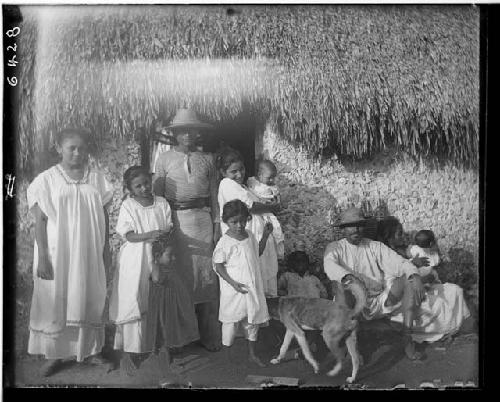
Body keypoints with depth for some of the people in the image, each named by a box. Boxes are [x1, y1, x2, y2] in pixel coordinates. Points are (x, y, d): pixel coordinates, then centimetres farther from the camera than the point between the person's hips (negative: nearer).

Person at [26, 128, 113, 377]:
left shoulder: (97, 179, 3)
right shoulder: (46, 180, -5)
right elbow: (40, 221, -6)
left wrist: (106, 249, 8)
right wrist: (42, 258, -10)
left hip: (89, 254, 3)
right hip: (57, 255, -2)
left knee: (91, 302, 11)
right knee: (55, 303, 6)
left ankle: (91, 349, 26)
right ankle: (54, 355, 21)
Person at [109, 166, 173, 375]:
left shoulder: (162, 203, 5)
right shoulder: (128, 206, -5)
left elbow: (169, 227, 5)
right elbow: (129, 235, -12)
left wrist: (165, 235, -17)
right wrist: (148, 235, -28)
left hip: (158, 258, 3)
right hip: (134, 260, -3)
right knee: (131, 305, -1)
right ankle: (126, 355, 9)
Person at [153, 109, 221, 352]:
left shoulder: (207, 159, 9)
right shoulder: (164, 159, 5)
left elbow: (213, 196, 9)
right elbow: (157, 195, 4)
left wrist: (217, 225, 5)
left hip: (202, 220, 1)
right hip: (175, 220, -1)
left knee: (206, 276, 3)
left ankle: (208, 336, 15)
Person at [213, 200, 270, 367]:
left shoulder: (250, 235, 2)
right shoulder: (225, 242, -17)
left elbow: (257, 253, 18)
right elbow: (218, 266, -13)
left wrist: (265, 235, 7)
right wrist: (233, 283, -21)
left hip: (253, 286, 6)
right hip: (234, 289, -6)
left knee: (253, 320, 16)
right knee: (231, 322, 6)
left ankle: (252, 354, 34)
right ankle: (227, 356, 26)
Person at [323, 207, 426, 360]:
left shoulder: (375, 246, 13)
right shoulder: (335, 247, 5)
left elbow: (399, 262, 0)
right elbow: (330, 265, -17)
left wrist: (415, 276, -21)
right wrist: (349, 277, -37)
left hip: (379, 301, 3)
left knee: (408, 280, -17)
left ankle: (407, 339, -16)